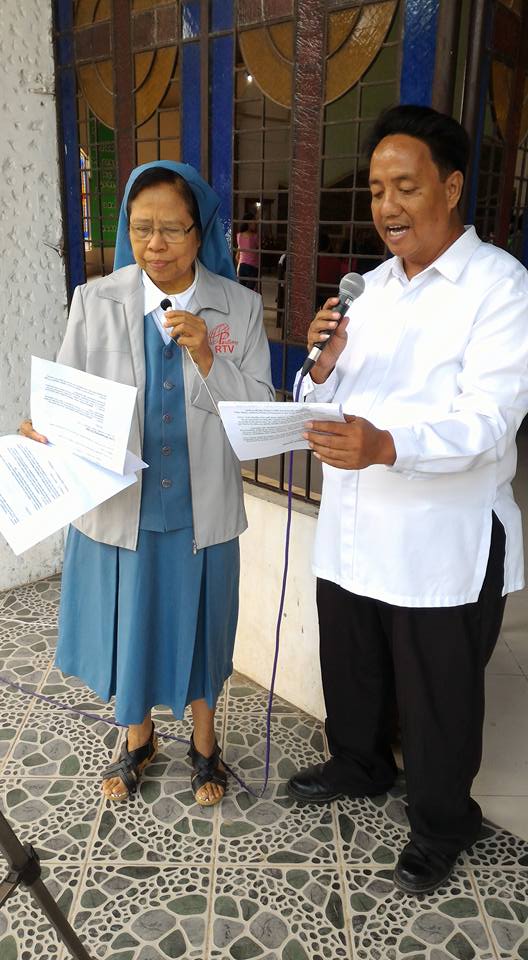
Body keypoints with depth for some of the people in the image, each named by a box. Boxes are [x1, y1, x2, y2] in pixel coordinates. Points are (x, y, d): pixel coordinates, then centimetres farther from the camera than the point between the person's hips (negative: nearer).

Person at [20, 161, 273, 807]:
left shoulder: (241, 307, -5)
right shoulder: (95, 302, -5)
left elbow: (261, 412, -7)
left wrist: (206, 358, -21)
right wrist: (42, 432, -25)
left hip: (202, 510, 0)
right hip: (118, 506, 1)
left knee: (197, 628, 17)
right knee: (127, 628, 17)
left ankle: (203, 745, 44)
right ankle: (137, 739, 46)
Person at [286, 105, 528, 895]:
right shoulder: (372, 286, 10)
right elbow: (340, 401, 11)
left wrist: (387, 446, -39)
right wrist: (325, 368, -11)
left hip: (443, 546, -6)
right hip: (351, 530, 7)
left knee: (438, 698, 12)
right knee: (351, 671, 23)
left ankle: (440, 824, 38)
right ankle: (359, 766, 51)